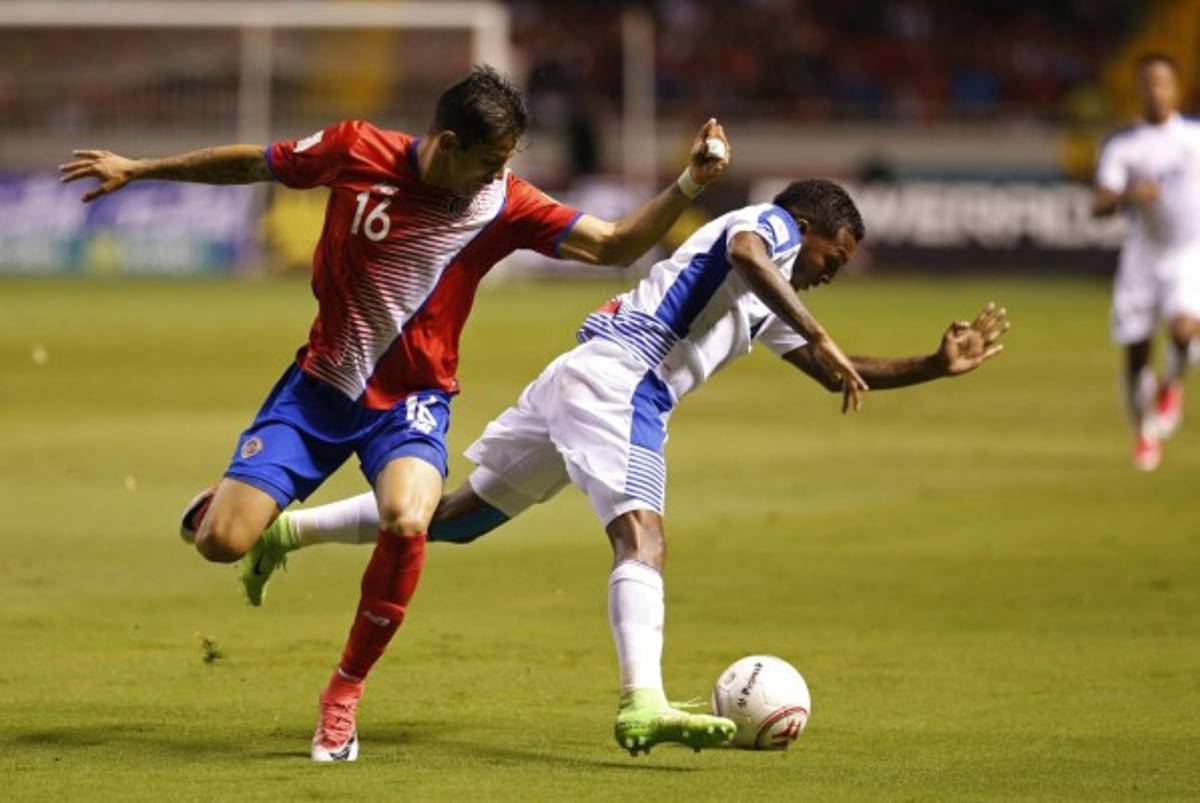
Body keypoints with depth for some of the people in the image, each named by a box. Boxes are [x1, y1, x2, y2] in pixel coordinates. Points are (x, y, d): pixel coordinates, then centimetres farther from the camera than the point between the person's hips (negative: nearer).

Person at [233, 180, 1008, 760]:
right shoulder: (769, 224, 3)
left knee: (456, 514, 17)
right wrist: (818, 334, -25)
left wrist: (938, 365, 31)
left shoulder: (769, 306, 30)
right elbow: (746, 255, -22)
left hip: (579, 379, 10)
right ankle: (644, 703, -44)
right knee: (642, 537, -25)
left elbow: (832, 375, 35)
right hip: (619, 378, -10)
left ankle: (290, 528, 23)